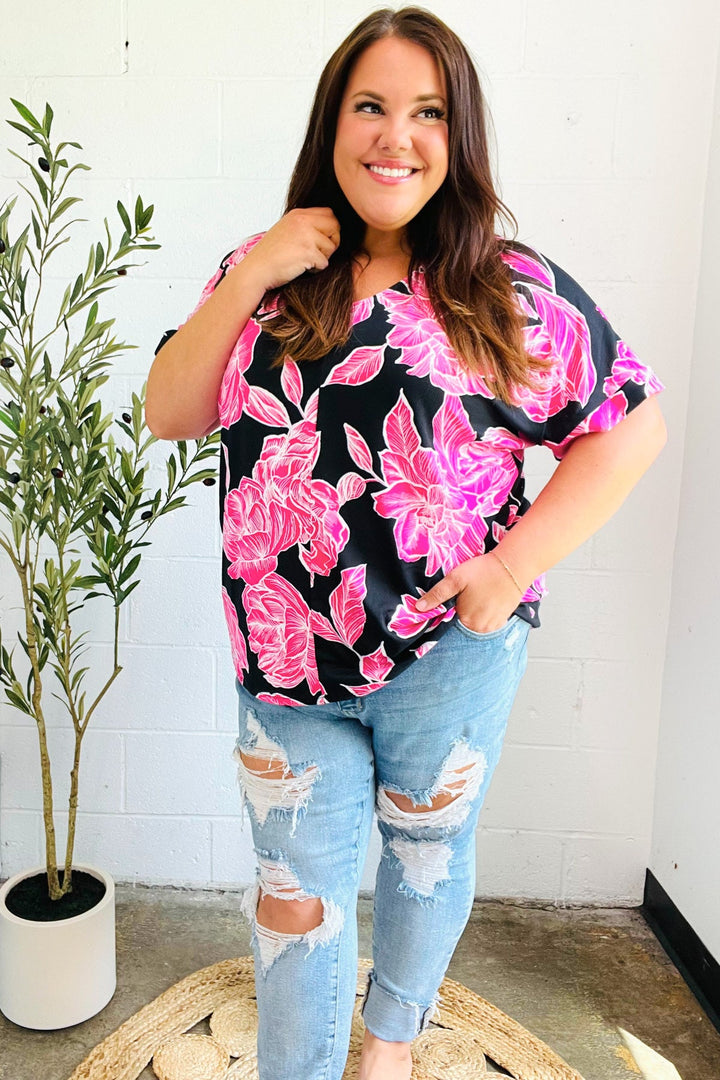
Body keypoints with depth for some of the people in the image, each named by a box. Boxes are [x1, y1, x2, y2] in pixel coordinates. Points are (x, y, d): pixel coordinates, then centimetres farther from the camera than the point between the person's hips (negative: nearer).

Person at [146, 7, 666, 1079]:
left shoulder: (512, 291, -7)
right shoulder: (268, 276, 2)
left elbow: (631, 425, -5)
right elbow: (170, 416, -1)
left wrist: (514, 567, -14)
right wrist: (246, 277, -13)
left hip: (447, 656, -1)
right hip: (285, 653, 2)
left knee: (427, 852, 22)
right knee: (296, 888, 13)